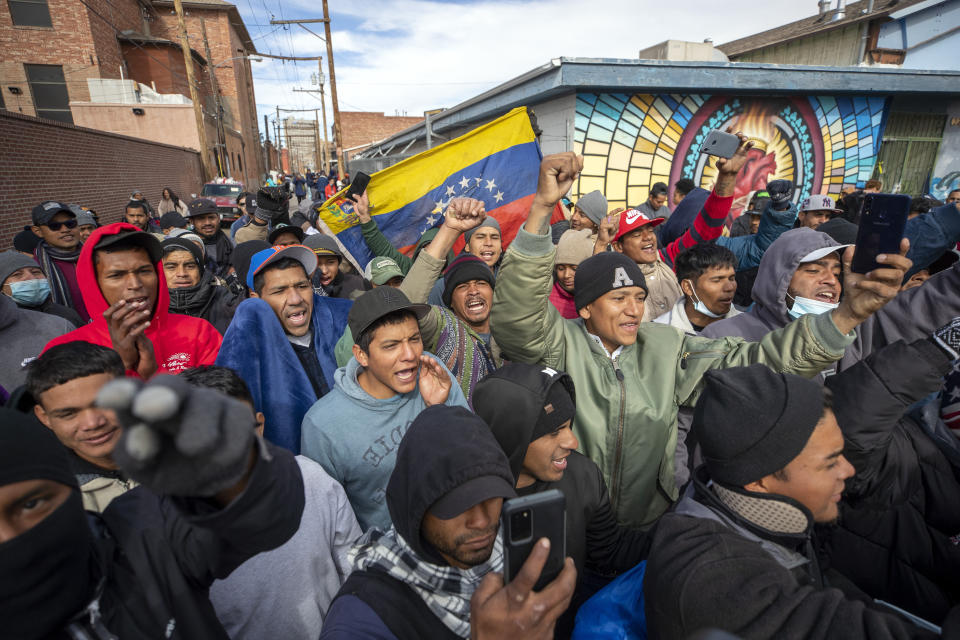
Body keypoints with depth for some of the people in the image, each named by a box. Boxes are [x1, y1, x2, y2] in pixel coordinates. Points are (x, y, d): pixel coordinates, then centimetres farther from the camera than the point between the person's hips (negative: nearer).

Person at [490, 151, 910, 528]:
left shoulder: (665, 346, 0)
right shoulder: (561, 345, -12)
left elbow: (750, 362, -5)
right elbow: (515, 319, -30)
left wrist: (847, 314, -18)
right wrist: (541, 208, -39)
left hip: (654, 525, 4)